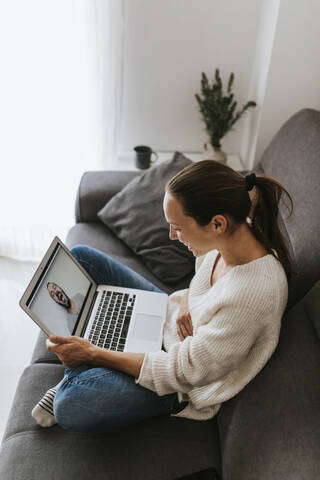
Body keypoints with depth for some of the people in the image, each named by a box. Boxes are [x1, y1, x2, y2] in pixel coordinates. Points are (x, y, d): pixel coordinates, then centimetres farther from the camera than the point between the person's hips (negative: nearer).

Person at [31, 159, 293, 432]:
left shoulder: (254, 292, -38)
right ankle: (79, 373, 5)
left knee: (71, 408, -29)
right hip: (170, 315, 8)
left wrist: (93, 354, -24)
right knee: (80, 257, 3)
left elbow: (188, 371, -28)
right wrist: (187, 299, -13)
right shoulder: (234, 231, -16)